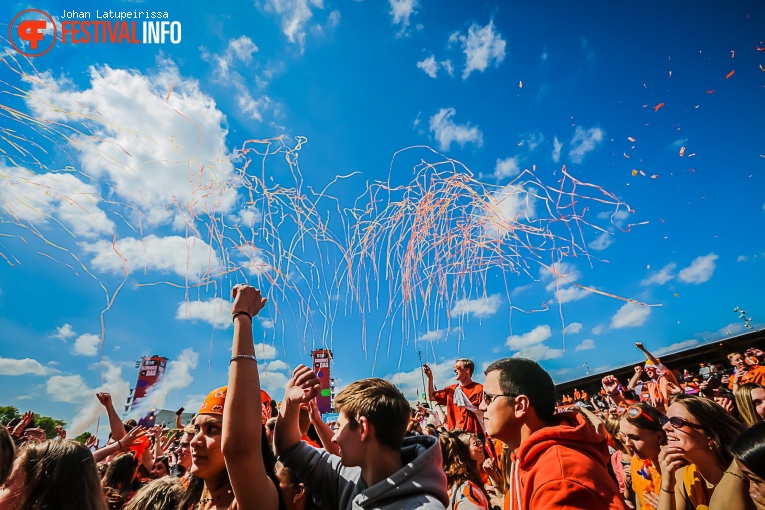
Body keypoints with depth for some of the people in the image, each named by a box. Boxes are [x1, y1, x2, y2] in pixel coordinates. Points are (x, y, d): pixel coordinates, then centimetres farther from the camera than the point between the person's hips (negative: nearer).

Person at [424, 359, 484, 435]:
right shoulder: (451, 389, 13)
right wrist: (430, 377, 7)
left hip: (475, 434, -4)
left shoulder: (479, 388, -4)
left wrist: (467, 404, -18)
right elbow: (431, 396, 15)